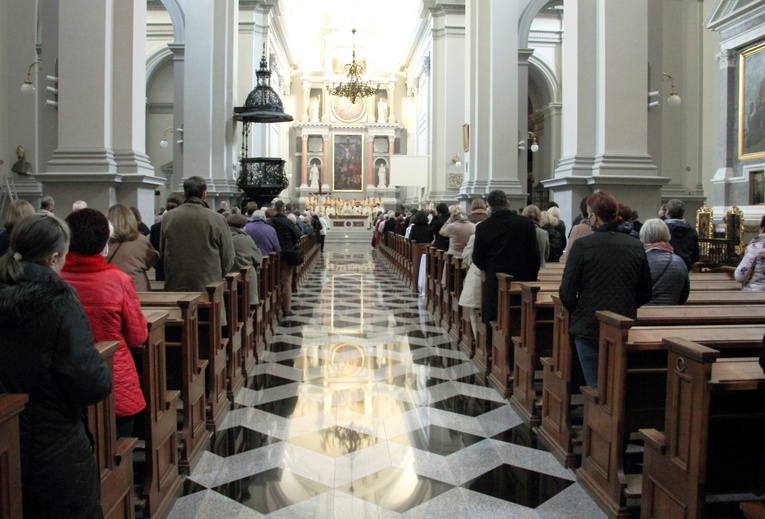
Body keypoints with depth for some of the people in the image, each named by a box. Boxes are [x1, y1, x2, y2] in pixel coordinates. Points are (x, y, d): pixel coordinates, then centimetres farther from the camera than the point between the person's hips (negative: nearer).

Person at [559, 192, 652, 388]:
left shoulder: (582, 245, -12)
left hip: (589, 328, -4)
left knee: (596, 387, 4)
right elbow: (645, 294, 8)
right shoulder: (636, 246, 1)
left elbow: (567, 292, -11)